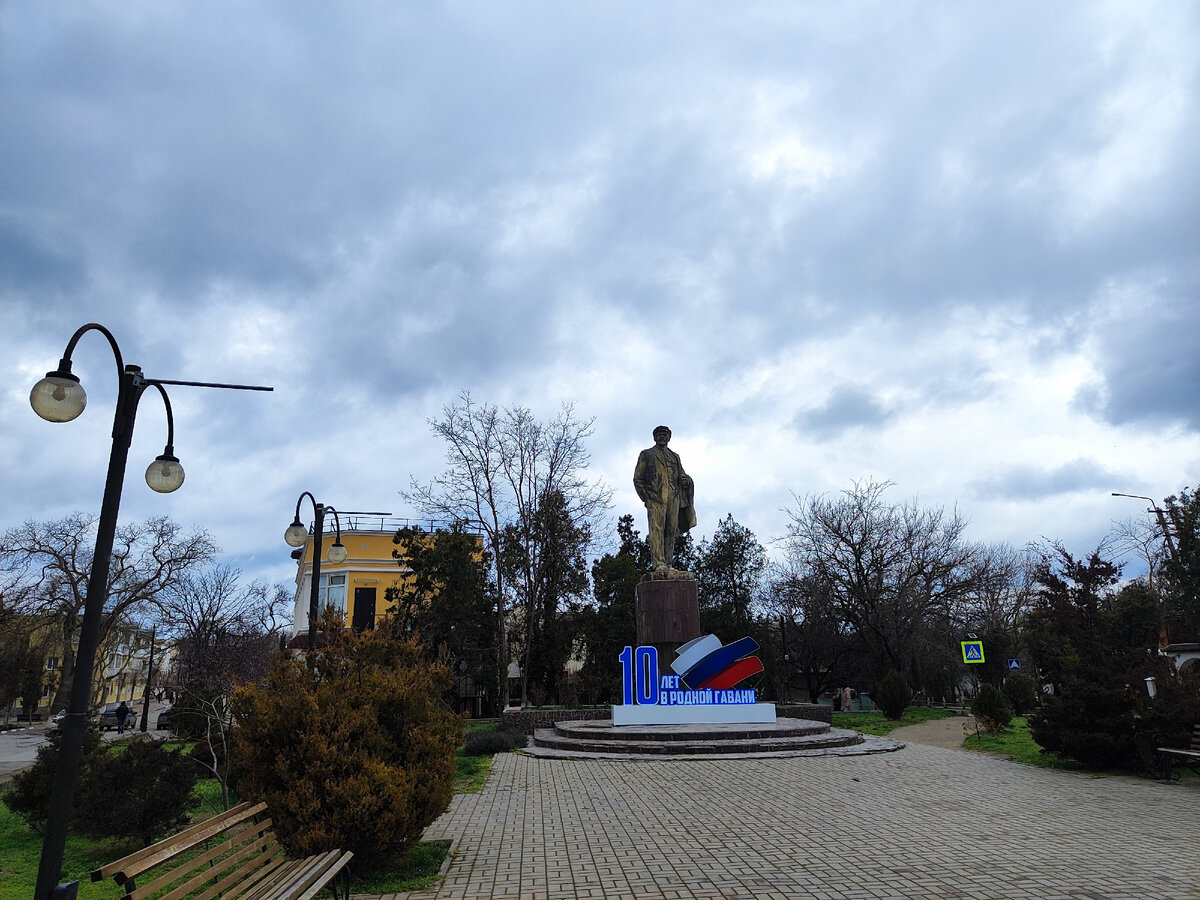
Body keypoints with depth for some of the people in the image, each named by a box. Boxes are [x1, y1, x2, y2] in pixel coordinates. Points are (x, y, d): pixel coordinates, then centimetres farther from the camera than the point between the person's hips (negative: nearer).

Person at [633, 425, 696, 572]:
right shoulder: (646, 454, 15)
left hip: (673, 497, 4)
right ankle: (658, 564, -21)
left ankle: (668, 564, -1)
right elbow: (638, 479, 10)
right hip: (655, 497, -4)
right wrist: (645, 498, -1)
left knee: (671, 531, -3)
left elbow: (681, 475, 22)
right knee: (657, 529, -15)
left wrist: (686, 480, -4)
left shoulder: (675, 457, 26)